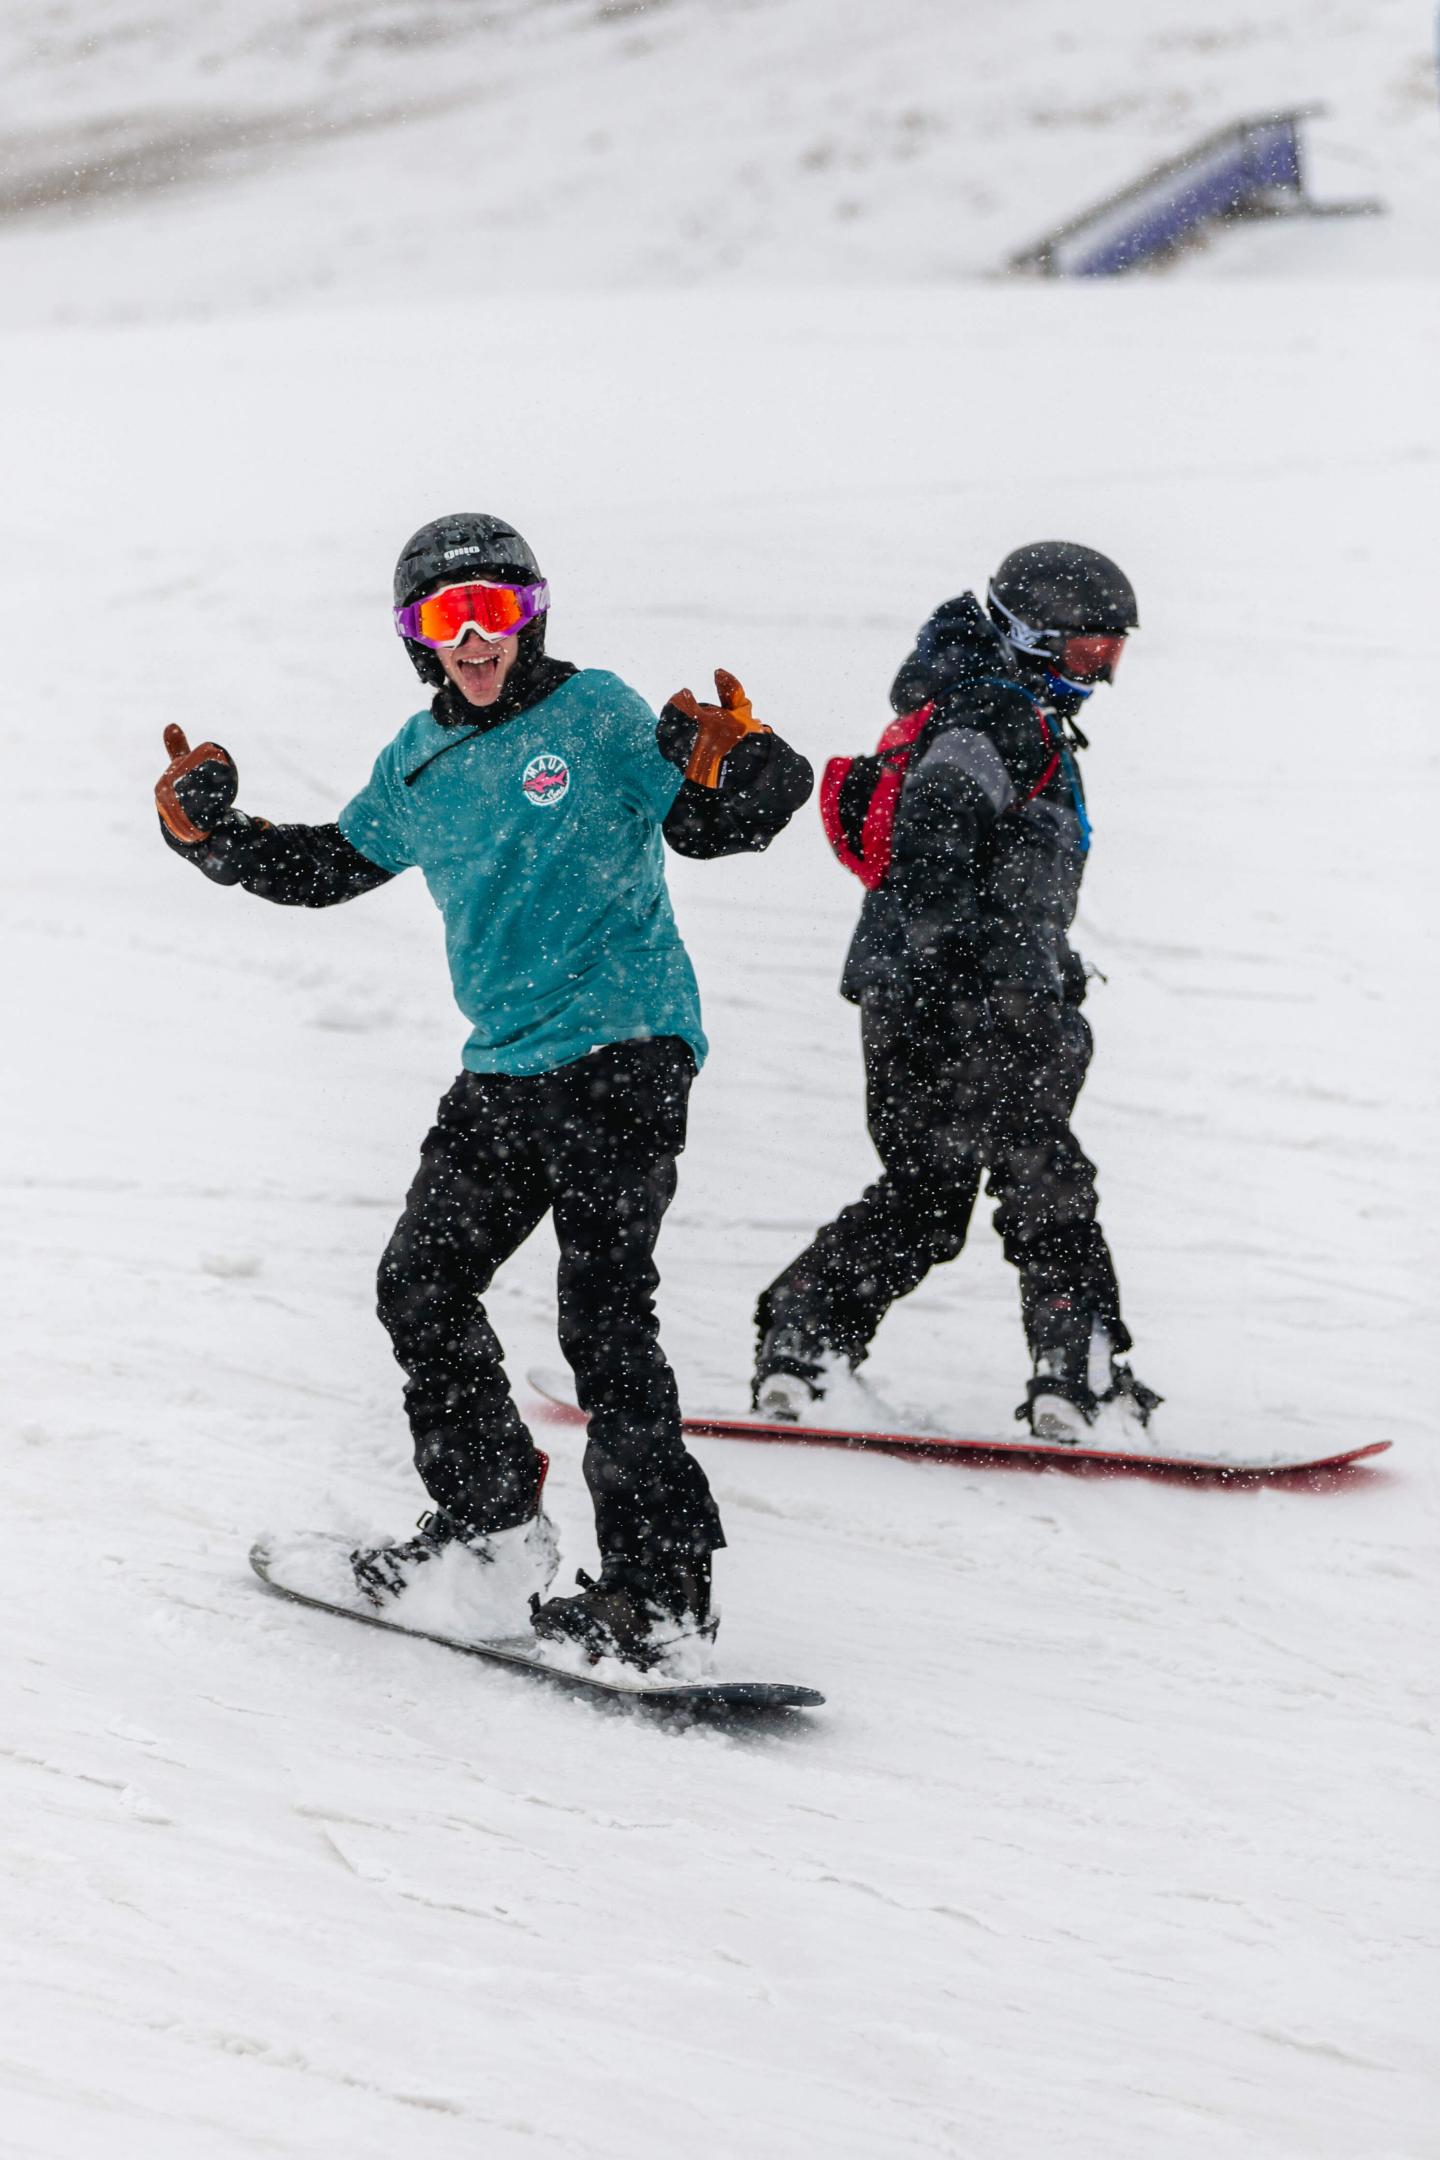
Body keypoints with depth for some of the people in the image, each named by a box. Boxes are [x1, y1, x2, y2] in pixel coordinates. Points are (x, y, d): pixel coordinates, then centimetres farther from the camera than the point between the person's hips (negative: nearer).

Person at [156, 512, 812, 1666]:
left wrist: (738, 765, -29)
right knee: (422, 1285, 11)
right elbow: (332, 864, 25)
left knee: (603, 1312, -14)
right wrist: (214, 835, 13)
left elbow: (712, 823, -8)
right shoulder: (420, 762, 13)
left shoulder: (596, 714, -6)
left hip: (624, 1050, -8)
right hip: (506, 1070, 8)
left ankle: (663, 1579, -12)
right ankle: (491, 1527, 26)